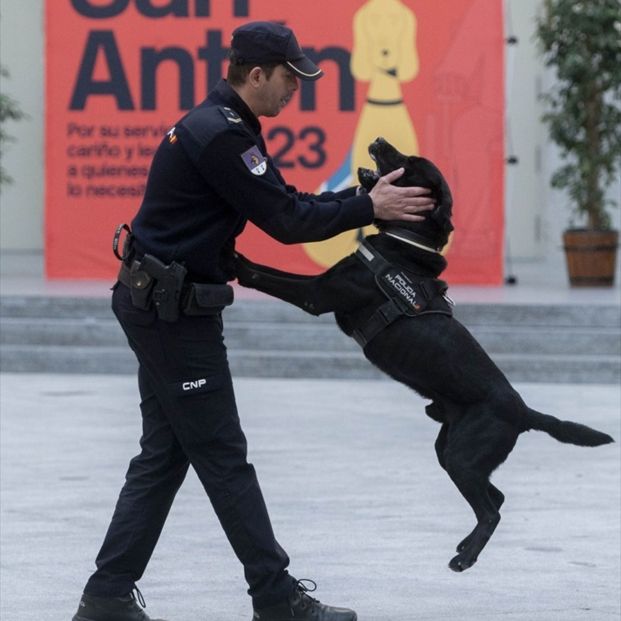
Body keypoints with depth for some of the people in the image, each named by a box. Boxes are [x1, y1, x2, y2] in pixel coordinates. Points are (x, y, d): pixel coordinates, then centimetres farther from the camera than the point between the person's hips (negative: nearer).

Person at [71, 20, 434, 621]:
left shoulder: (217, 127, 14)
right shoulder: (219, 135, -19)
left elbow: (280, 201, 16)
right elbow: (285, 221, -18)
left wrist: (364, 194, 7)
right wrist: (369, 207, -9)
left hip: (160, 307, 10)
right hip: (173, 309, -10)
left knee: (163, 456, 11)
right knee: (224, 459, -3)